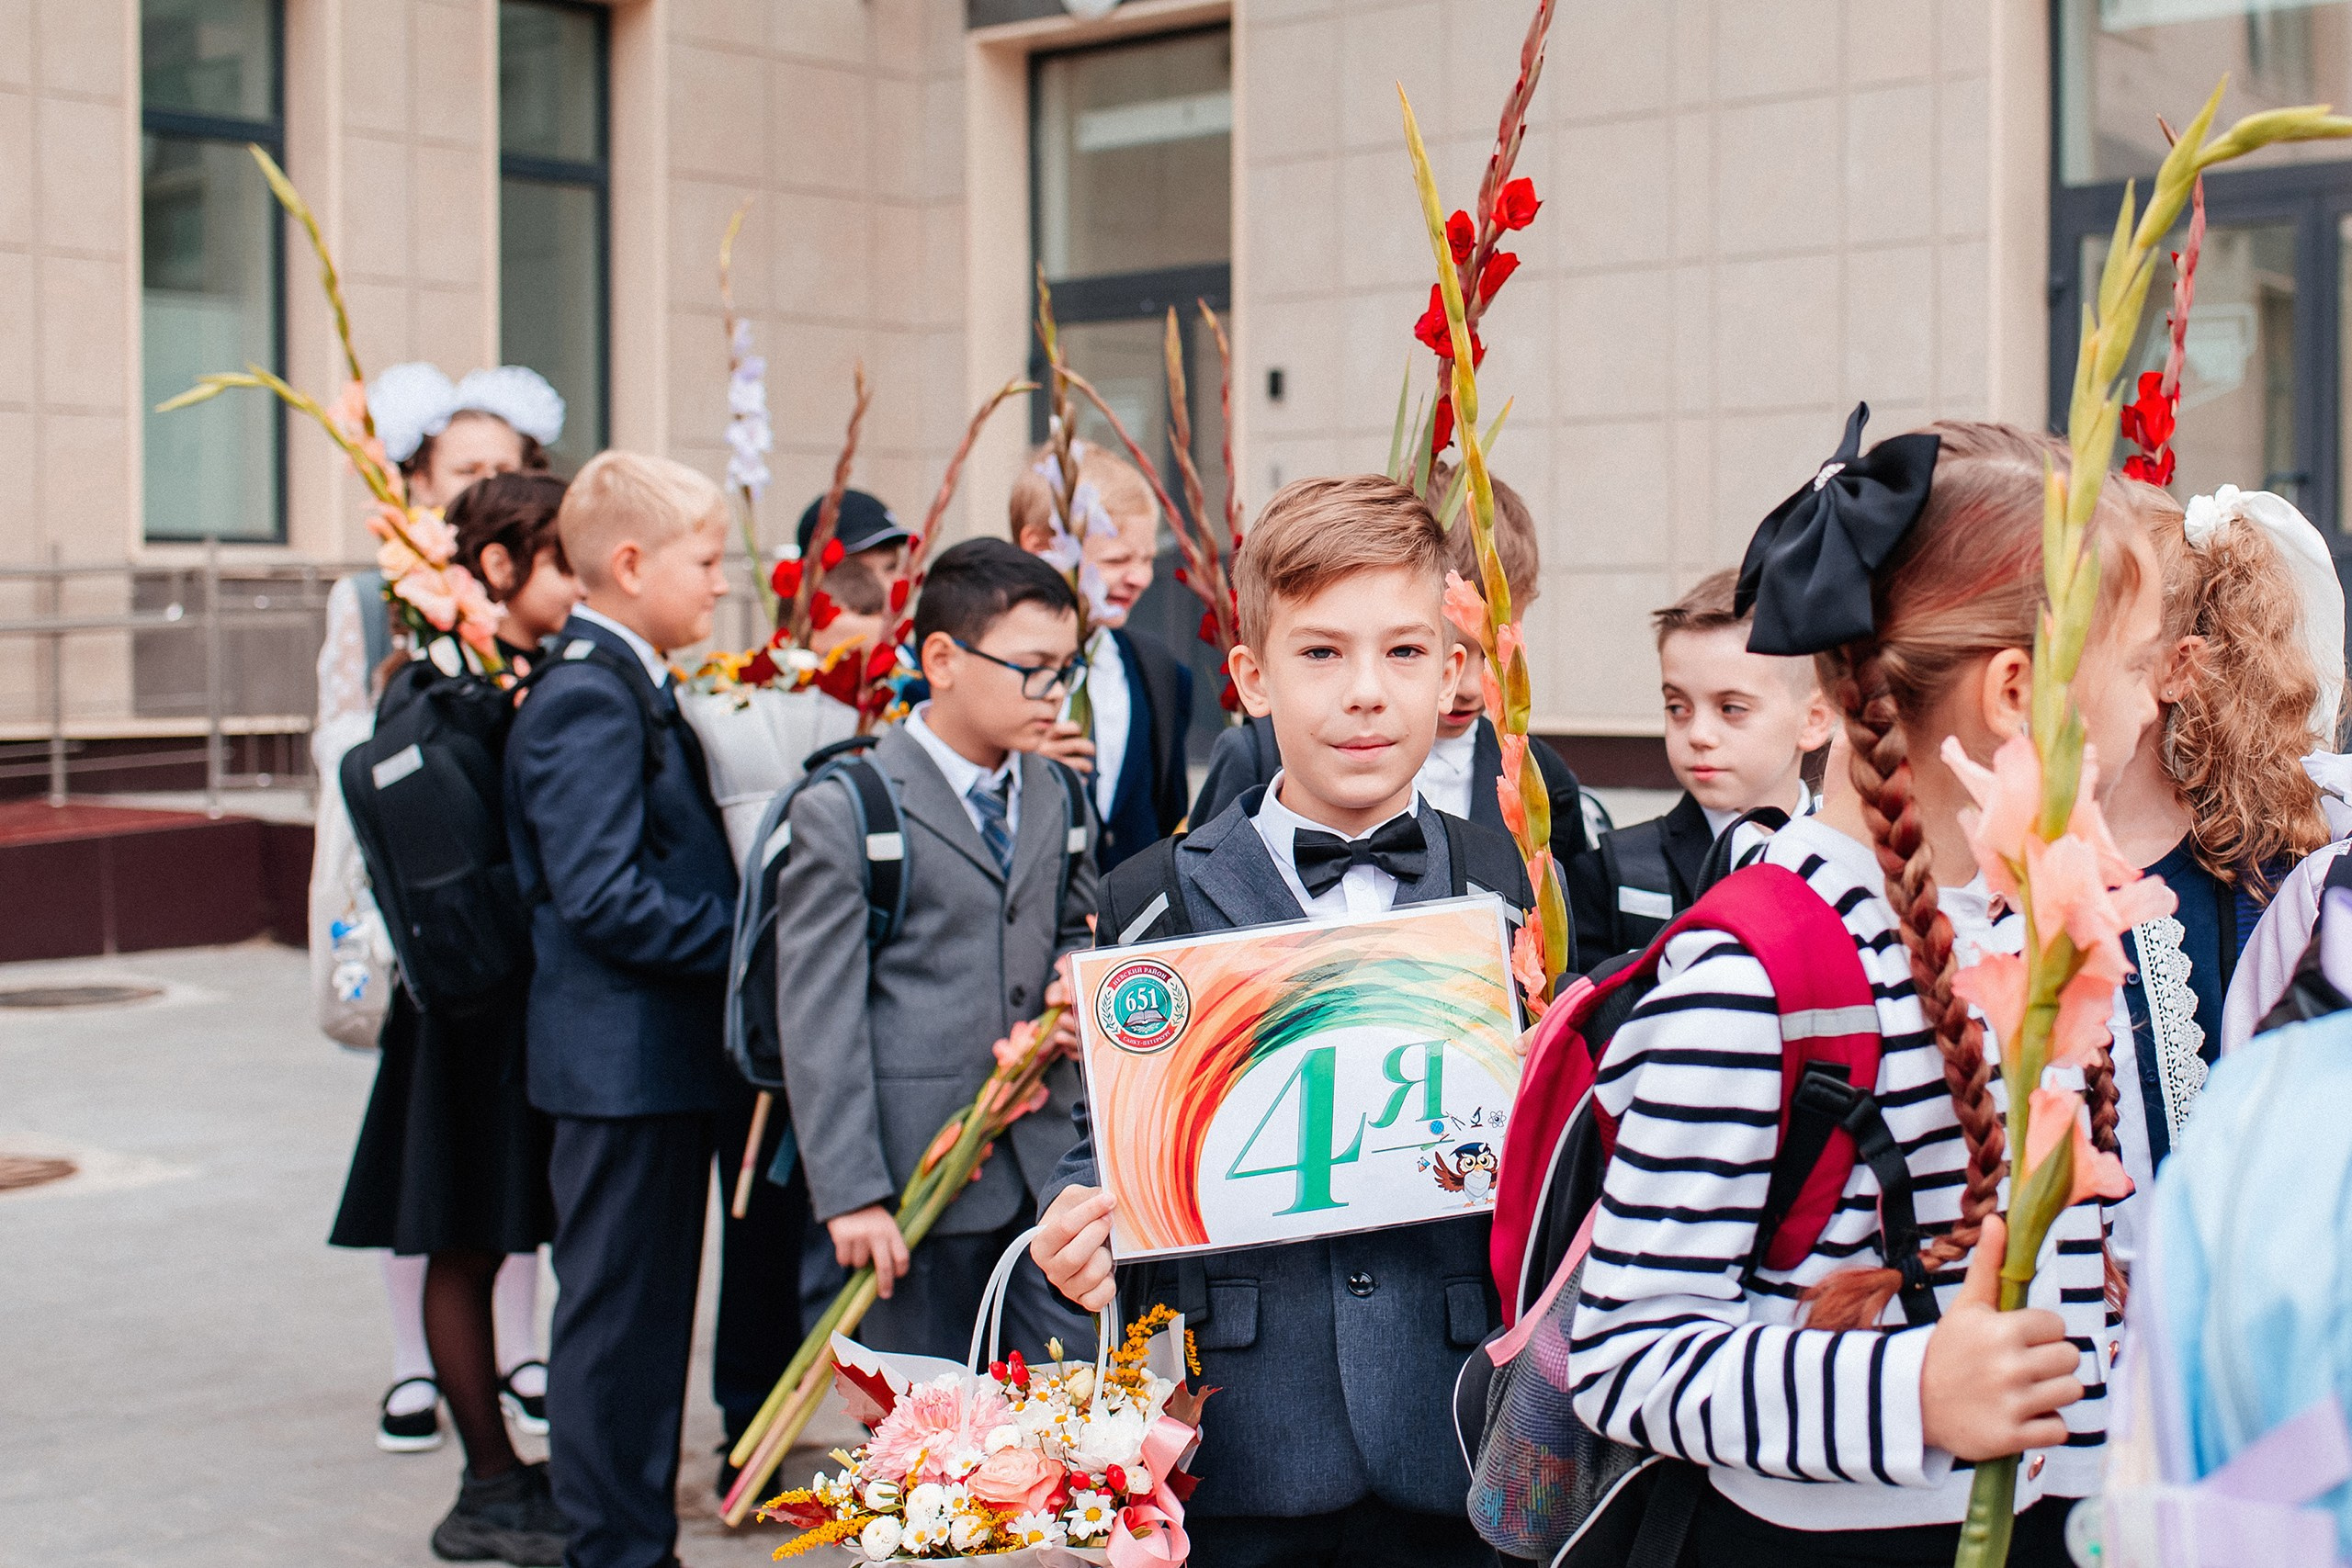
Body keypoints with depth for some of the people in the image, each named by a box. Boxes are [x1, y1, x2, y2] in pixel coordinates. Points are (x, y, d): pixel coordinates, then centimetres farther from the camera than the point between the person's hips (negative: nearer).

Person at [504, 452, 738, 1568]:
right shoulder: (588, 699, -17)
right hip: (624, 1058, -10)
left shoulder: (628, 687, 14)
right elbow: (603, 897, -23)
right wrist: (748, 940, -17)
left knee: (649, 1310, 17)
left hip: (660, 1055, 10)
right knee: (617, 1313, 0)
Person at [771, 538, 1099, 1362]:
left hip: (1048, 1165, 5)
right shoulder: (845, 811, -7)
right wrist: (850, 1193, -13)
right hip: (917, 1171, -5)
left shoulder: (1056, 797, 11)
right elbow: (818, 1018, -10)